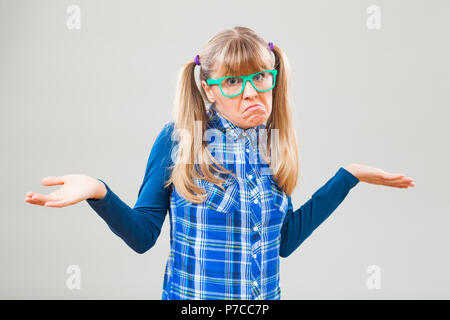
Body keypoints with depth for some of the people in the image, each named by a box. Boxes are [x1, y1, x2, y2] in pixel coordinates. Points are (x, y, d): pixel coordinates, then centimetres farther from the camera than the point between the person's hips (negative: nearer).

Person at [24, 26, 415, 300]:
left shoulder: (272, 145, -1)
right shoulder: (177, 140, -12)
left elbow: (284, 241, 5)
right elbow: (143, 236, -9)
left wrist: (347, 176, 7)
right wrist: (98, 193, -27)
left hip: (266, 295, 4)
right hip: (190, 294, -3)